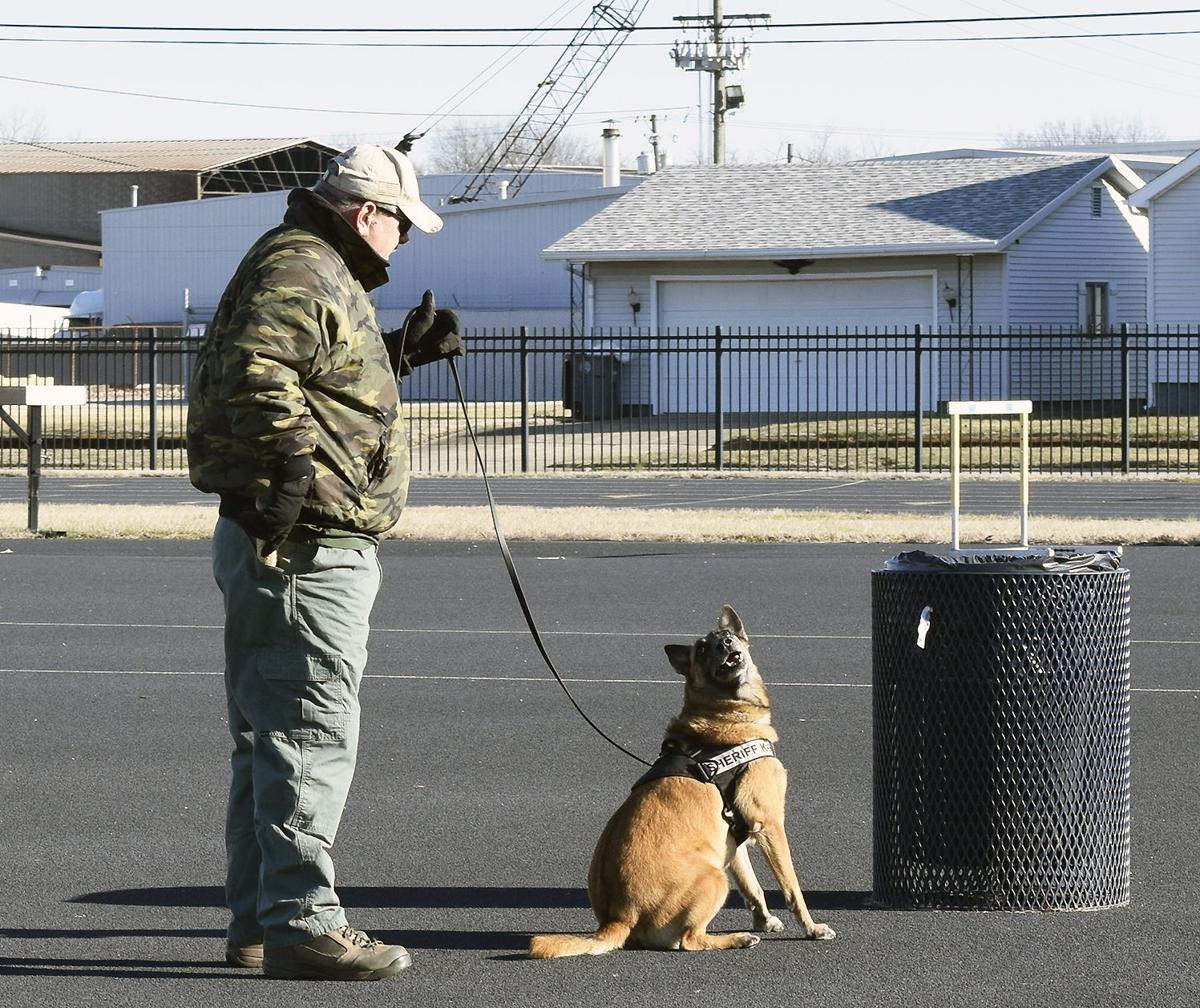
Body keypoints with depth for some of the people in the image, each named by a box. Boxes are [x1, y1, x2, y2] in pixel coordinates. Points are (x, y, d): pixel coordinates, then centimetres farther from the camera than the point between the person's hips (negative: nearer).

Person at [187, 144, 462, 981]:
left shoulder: (323, 274, 21)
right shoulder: (297, 271, -14)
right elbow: (257, 371, -30)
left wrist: (402, 352, 23)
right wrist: (293, 457, -31)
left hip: (307, 544, 11)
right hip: (305, 545, -11)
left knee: (273, 733, 15)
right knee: (311, 732, -11)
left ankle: (259, 919, 22)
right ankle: (299, 921, -11)